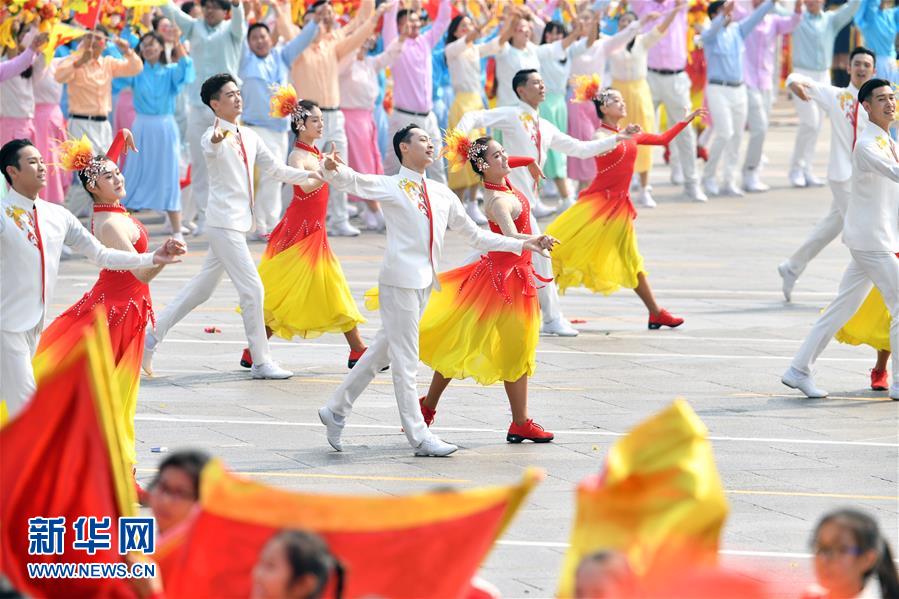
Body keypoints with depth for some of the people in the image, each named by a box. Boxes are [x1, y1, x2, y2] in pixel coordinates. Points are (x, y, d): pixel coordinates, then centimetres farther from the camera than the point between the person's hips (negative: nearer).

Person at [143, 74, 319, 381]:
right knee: (252, 289, -9)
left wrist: (312, 175, 9)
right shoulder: (214, 136, -13)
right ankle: (261, 362, -2)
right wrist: (217, 140, -61)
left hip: (239, 222, 9)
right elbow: (211, 149, -37)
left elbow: (275, 169, 18)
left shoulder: (249, 136, 13)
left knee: (202, 288, 15)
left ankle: (152, 336, 22)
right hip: (224, 222, -9)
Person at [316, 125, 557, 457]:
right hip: (401, 277, -7)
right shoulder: (389, 186, -4)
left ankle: (336, 410, 27)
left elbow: (475, 234, 22)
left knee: (384, 349, 15)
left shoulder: (442, 193, 15)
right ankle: (419, 437, 2)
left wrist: (522, 244, 18)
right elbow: (351, 181, -21)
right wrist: (333, 169, -45)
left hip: (425, 280, 7)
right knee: (405, 359, -2)